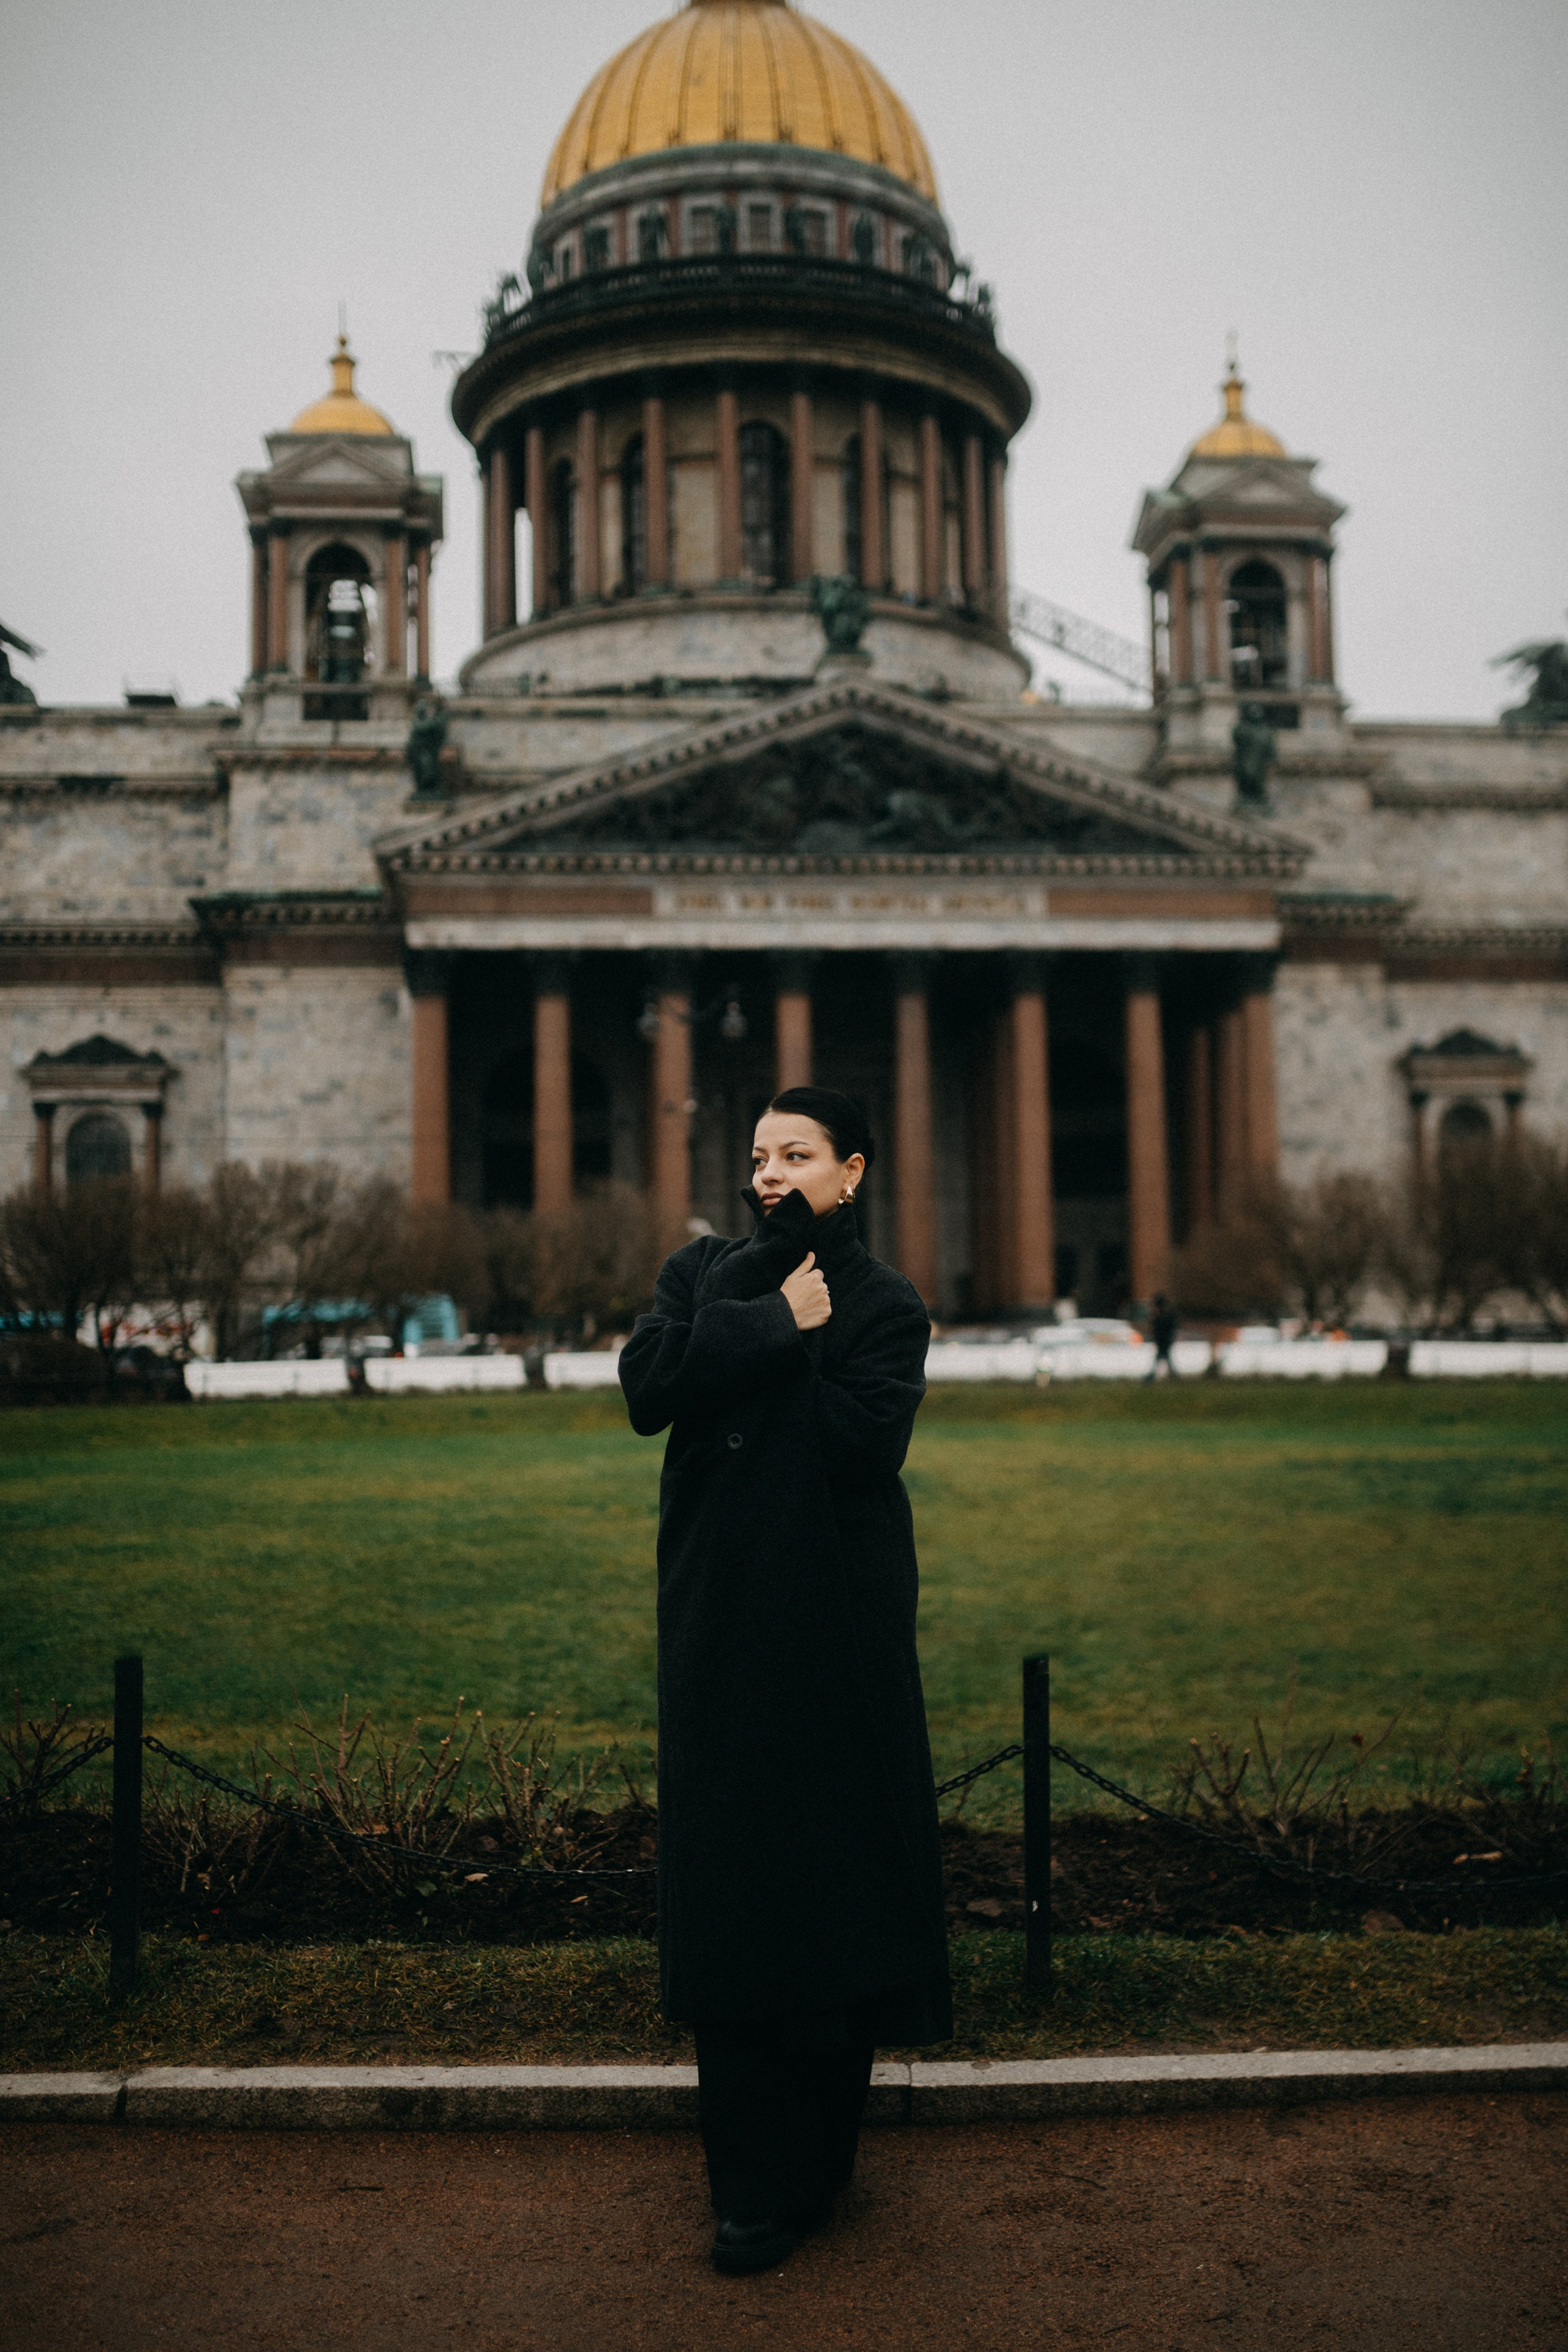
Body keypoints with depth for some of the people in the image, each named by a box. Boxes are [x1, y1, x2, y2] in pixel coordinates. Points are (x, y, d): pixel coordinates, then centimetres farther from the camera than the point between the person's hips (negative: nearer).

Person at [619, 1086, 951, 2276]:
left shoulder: (887, 1305, 0)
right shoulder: (704, 1273, 10)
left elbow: (863, 1437, -17)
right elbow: (647, 1387, -9)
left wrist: (758, 1347, -10)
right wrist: (776, 1323, -12)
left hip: (833, 1626, -3)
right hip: (719, 1622, 3)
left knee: (827, 1860, 0)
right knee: (726, 1879, 4)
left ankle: (797, 2173, 14)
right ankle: (759, 2175, 15)